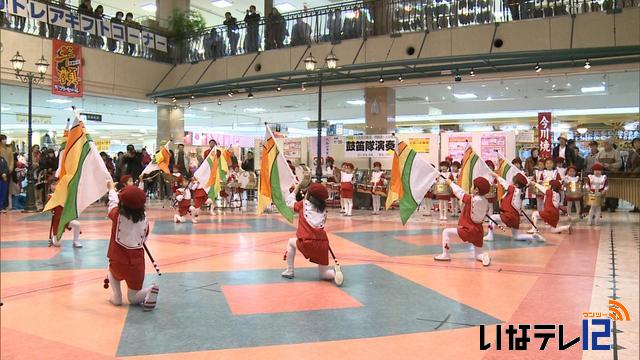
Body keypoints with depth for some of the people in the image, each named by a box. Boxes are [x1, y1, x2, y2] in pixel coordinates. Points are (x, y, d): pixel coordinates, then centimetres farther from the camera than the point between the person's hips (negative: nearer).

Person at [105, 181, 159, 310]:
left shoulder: (117, 215, -11)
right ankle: (149, 291, -16)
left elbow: (113, 202, 11)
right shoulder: (144, 220, -5)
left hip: (119, 262, -1)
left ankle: (117, 297, 17)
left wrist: (111, 188, 28)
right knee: (133, 298, 16)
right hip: (137, 264, 2)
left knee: (112, 271, 37)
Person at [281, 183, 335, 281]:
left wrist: (297, 188, 34)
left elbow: (289, 201, 23)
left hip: (308, 243, -3)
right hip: (323, 244, 3)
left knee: (291, 242, 31)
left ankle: (289, 271, 29)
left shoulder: (303, 204, 7)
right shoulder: (323, 209, 15)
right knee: (323, 274, 16)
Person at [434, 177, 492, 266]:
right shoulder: (486, 203, 0)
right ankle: (484, 256, -15)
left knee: (446, 232, 8)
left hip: (466, 229, -6)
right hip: (478, 232, 6)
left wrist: (450, 183, 11)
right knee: (477, 255, 19)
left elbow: (460, 192, -5)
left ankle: (445, 254, 6)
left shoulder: (471, 199, -17)